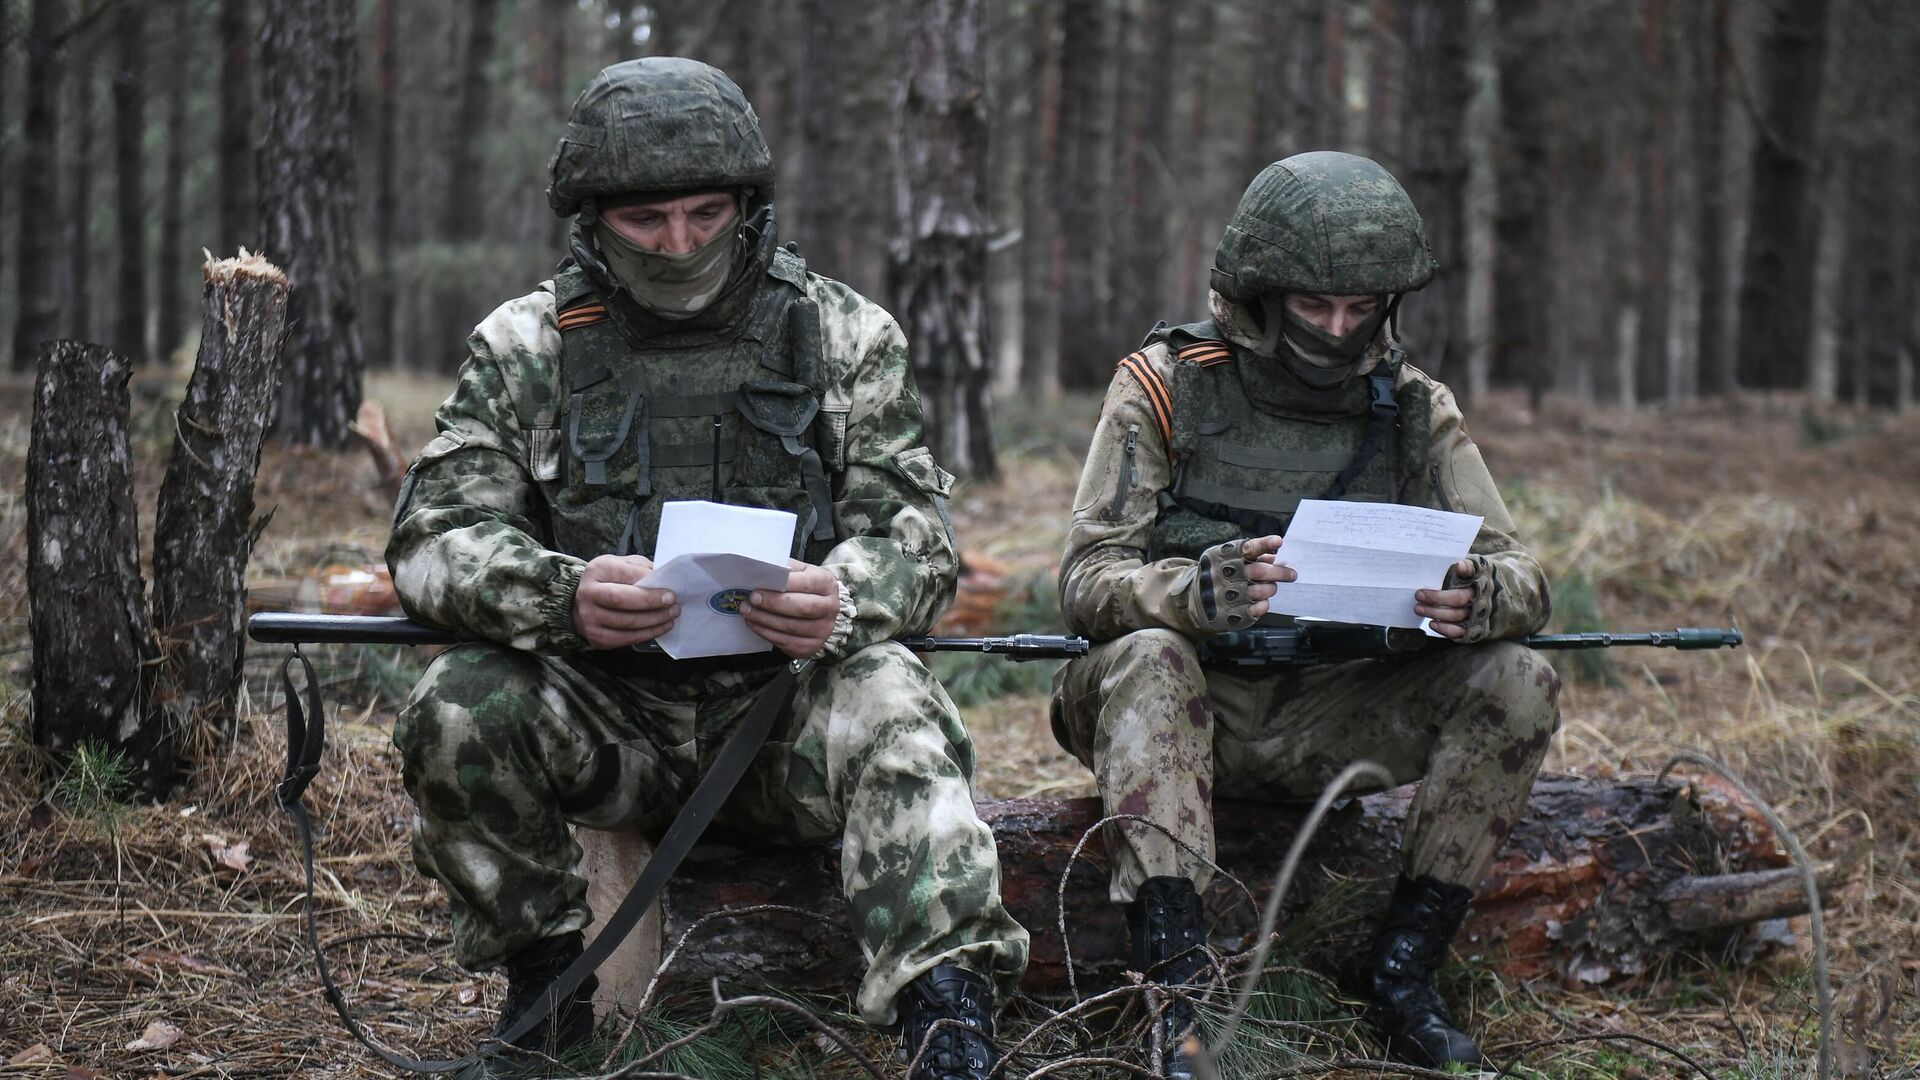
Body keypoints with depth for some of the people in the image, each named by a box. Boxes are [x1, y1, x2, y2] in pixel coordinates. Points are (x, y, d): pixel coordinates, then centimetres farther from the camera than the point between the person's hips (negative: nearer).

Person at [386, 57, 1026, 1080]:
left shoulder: (845, 336, 4)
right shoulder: (526, 345, 3)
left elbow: (912, 532, -2)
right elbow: (435, 536, -5)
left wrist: (846, 602, -27)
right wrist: (561, 595, -28)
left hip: (783, 702, -1)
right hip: (602, 714, 1)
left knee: (893, 710, -31)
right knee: (460, 709, -26)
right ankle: (542, 975, -3)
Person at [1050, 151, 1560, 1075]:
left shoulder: (1415, 410, 5)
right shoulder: (1167, 384, -4)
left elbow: (1522, 579, 0)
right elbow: (1087, 581, -12)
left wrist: (1476, 599, -27)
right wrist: (1200, 591, -35)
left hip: (1330, 720, 3)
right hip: (1190, 714, -3)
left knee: (1519, 685, -18)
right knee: (1146, 659, -35)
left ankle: (1404, 966, -11)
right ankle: (1176, 990, -39)